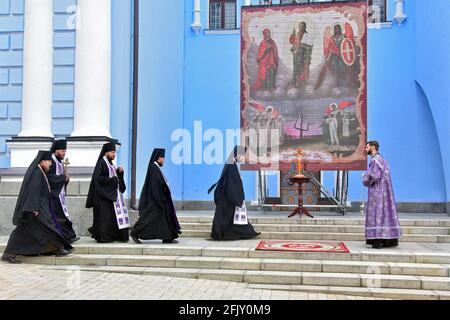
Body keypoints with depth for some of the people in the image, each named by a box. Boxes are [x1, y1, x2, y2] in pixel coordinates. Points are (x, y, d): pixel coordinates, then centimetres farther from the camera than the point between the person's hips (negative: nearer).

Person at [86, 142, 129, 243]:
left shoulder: (110, 164, 16)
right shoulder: (101, 163, -10)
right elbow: (97, 178, -19)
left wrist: (119, 172, 4)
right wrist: (111, 180, -18)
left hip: (113, 193, 9)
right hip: (104, 194, -9)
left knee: (116, 214, 7)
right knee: (105, 216, -6)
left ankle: (115, 236, 13)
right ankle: (103, 237, 0)